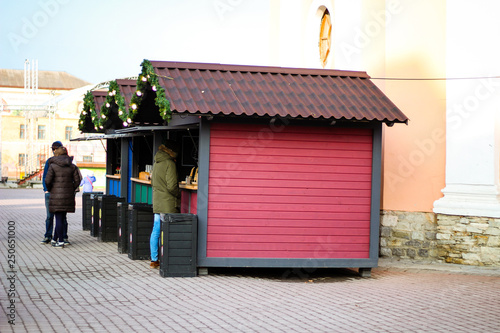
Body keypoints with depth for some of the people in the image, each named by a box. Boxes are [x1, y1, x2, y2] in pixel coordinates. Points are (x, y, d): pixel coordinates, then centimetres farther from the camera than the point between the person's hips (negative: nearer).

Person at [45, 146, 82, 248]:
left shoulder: (53, 166, -6)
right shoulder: (72, 166, 4)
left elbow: (47, 180, -10)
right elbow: (77, 179, 0)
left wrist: (49, 189, 8)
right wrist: (72, 190, 12)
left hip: (56, 195, -4)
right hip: (68, 196, 4)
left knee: (59, 218, 0)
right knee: (62, 218, 13)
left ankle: (61, 241, -2)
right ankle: (55, 239, 22)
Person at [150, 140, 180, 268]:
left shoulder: (156, 162, 12)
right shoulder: (169, 163, -14)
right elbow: (171, 186, -18)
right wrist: (179, 194, -2)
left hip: (157, 203, 8)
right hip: (168, 204, -8)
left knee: (156, 231, 11)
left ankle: (154, 260, 17)